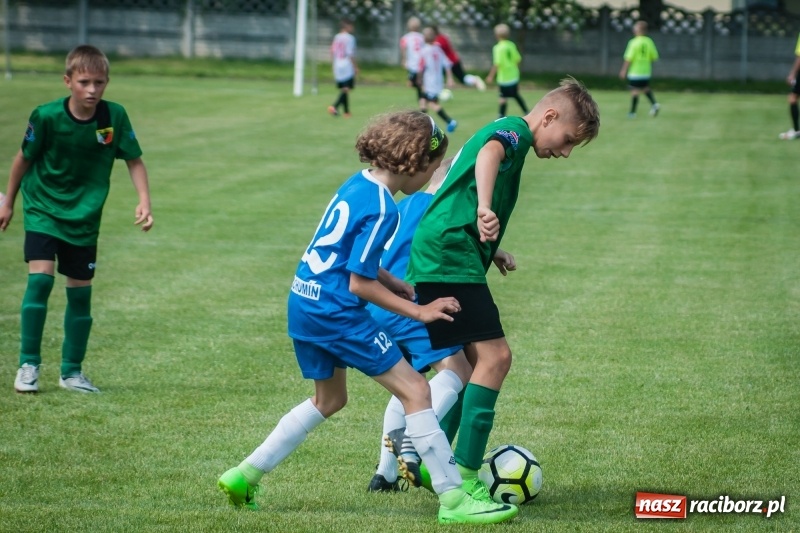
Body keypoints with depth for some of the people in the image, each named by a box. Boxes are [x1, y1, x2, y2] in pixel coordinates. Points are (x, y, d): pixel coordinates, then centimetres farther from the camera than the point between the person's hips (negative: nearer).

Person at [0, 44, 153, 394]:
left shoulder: (114, 116, -13)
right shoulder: (47, 116, -18)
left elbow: (134, 161, -1)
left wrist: (144, 201, -15)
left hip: (85, 217, 2)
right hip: (43, 208, -2)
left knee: (80, 291, 6)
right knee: (40, 277, -18)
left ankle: (72, 371, 20)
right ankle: (28, 364, -7)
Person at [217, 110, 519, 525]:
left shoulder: (357, 184, 9)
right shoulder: (381, 209, -18)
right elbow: (359, 283, -17)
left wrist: (404, 288, 15)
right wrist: (417, 312, -11)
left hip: (303, 302, 9)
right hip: (335, 310, -9)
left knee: (329, 400, 27)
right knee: (415, 390, -5)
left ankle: (244, 475, 27)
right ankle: (453, 500, -8)